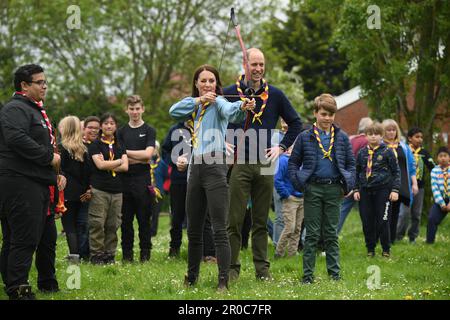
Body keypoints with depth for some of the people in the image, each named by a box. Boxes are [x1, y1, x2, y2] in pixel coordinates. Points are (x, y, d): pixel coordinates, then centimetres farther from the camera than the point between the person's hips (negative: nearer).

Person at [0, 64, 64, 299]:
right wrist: (49, 157, -20)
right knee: (25, 238, -12)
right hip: (21, 183, -11)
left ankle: (48, 284, 25)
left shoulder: (36, 111, 23)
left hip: (41, 184, 11)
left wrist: (56, 174, 20)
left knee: (47, 237, 16)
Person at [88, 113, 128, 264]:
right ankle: (96, 255, -3)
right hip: (99, 189, -4)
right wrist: (118, 162, -1)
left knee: (113, 224, 4)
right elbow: (100, 165, -11)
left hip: (116, 190, 4)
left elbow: (125, 167, 4)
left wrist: (107, 165, -7)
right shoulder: (95, 145, 3)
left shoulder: (119, 146, 17)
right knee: (97, 223, -7)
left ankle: (110, 254, 10)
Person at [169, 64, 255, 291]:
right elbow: (174, 111, -1)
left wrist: (242, 107, -49)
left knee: (219, 229, -10)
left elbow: (229, 110, -26)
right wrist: (198, 100, -10)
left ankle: (223, 281, -11)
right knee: (193, 229, 15)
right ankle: (191, 277, 28)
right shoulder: (194, 106, 17)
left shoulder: (218, 102, -3)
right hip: (195, 169, 7)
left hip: (215, 168, -7)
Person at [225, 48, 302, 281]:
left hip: (265, 165, 2)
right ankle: (232, 268, 2)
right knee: (234, 220, -4)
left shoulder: (275, 95, 8)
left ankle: (262, 268, 12)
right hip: (238, 164, -2)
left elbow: (295, 123, 18)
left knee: (261, 222, 7)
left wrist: (282, 147, 8)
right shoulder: (230, 93, 1)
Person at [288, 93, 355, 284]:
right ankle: (307, 275, 5)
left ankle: (335, 274, 12)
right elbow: (293, 162, 5)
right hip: (313, 189, -2)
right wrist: (298, 183, -8)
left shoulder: (342, 138, 7)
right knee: (312, 234, 2)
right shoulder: (305, 137, 2)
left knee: (331, 234, 8)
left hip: (334, 189, 2)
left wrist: (349, 185, 0)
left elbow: (350, 163, 12)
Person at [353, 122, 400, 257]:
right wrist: (356, 189, 10)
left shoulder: (387, 152, 1)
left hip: (383, 190, -3)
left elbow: (396, 172, 3)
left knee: (382, 221, -3)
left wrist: (395, 190, -4)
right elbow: (357, 172, 18)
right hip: (365, 191, 3)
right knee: (367, 222, 2)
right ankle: (370, 249, 14)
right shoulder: (362, 153, 10)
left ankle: (386, 250, 11)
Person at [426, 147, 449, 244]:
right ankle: (429, 242, -2)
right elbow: (435, 188, -6)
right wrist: (442, 204, -14)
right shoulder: (434, 171, 0)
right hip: (440, 200, 2)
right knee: (432, 219, -14)